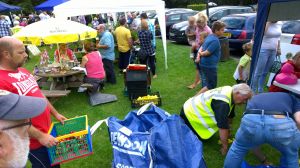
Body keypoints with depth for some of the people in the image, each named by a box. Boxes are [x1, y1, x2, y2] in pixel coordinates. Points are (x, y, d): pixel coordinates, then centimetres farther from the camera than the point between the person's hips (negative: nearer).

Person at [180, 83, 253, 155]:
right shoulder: (222, 102, -35)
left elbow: (229, 116, 7)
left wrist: (227, 133, 16)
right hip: (190, 114, -9)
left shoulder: (230, 91, -5)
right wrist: (225, 147, -19)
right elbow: (223, 127, -31)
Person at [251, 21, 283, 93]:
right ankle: (253, 91, 7)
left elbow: (278, 37, 19)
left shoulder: (280, 23, 9)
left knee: (265, 72, 13)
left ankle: (260, 91, 24)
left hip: (273, 51, 6)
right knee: (258, 72, -4)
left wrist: (278, 48, 18)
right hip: (263, 50, -6)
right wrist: (268, 22, -21)